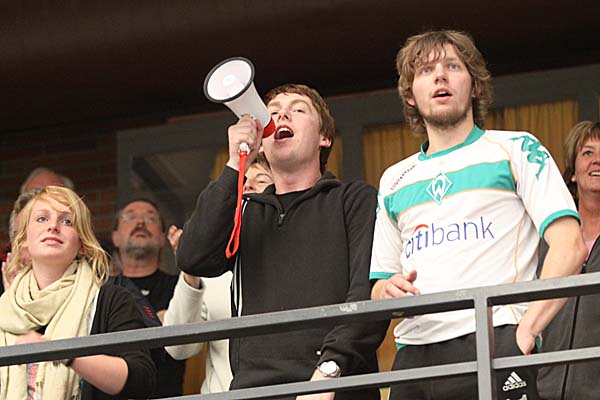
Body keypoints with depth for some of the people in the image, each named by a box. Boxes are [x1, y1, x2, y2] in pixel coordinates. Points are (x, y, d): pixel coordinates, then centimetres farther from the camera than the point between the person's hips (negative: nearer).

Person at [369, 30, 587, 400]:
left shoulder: (515, 149, 10)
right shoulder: (395, 180, 23)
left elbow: (570, 247, -2)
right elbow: (380, 286, 25)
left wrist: (525, 331, -14)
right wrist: (387, 290, 0)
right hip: (414, 354, 4)